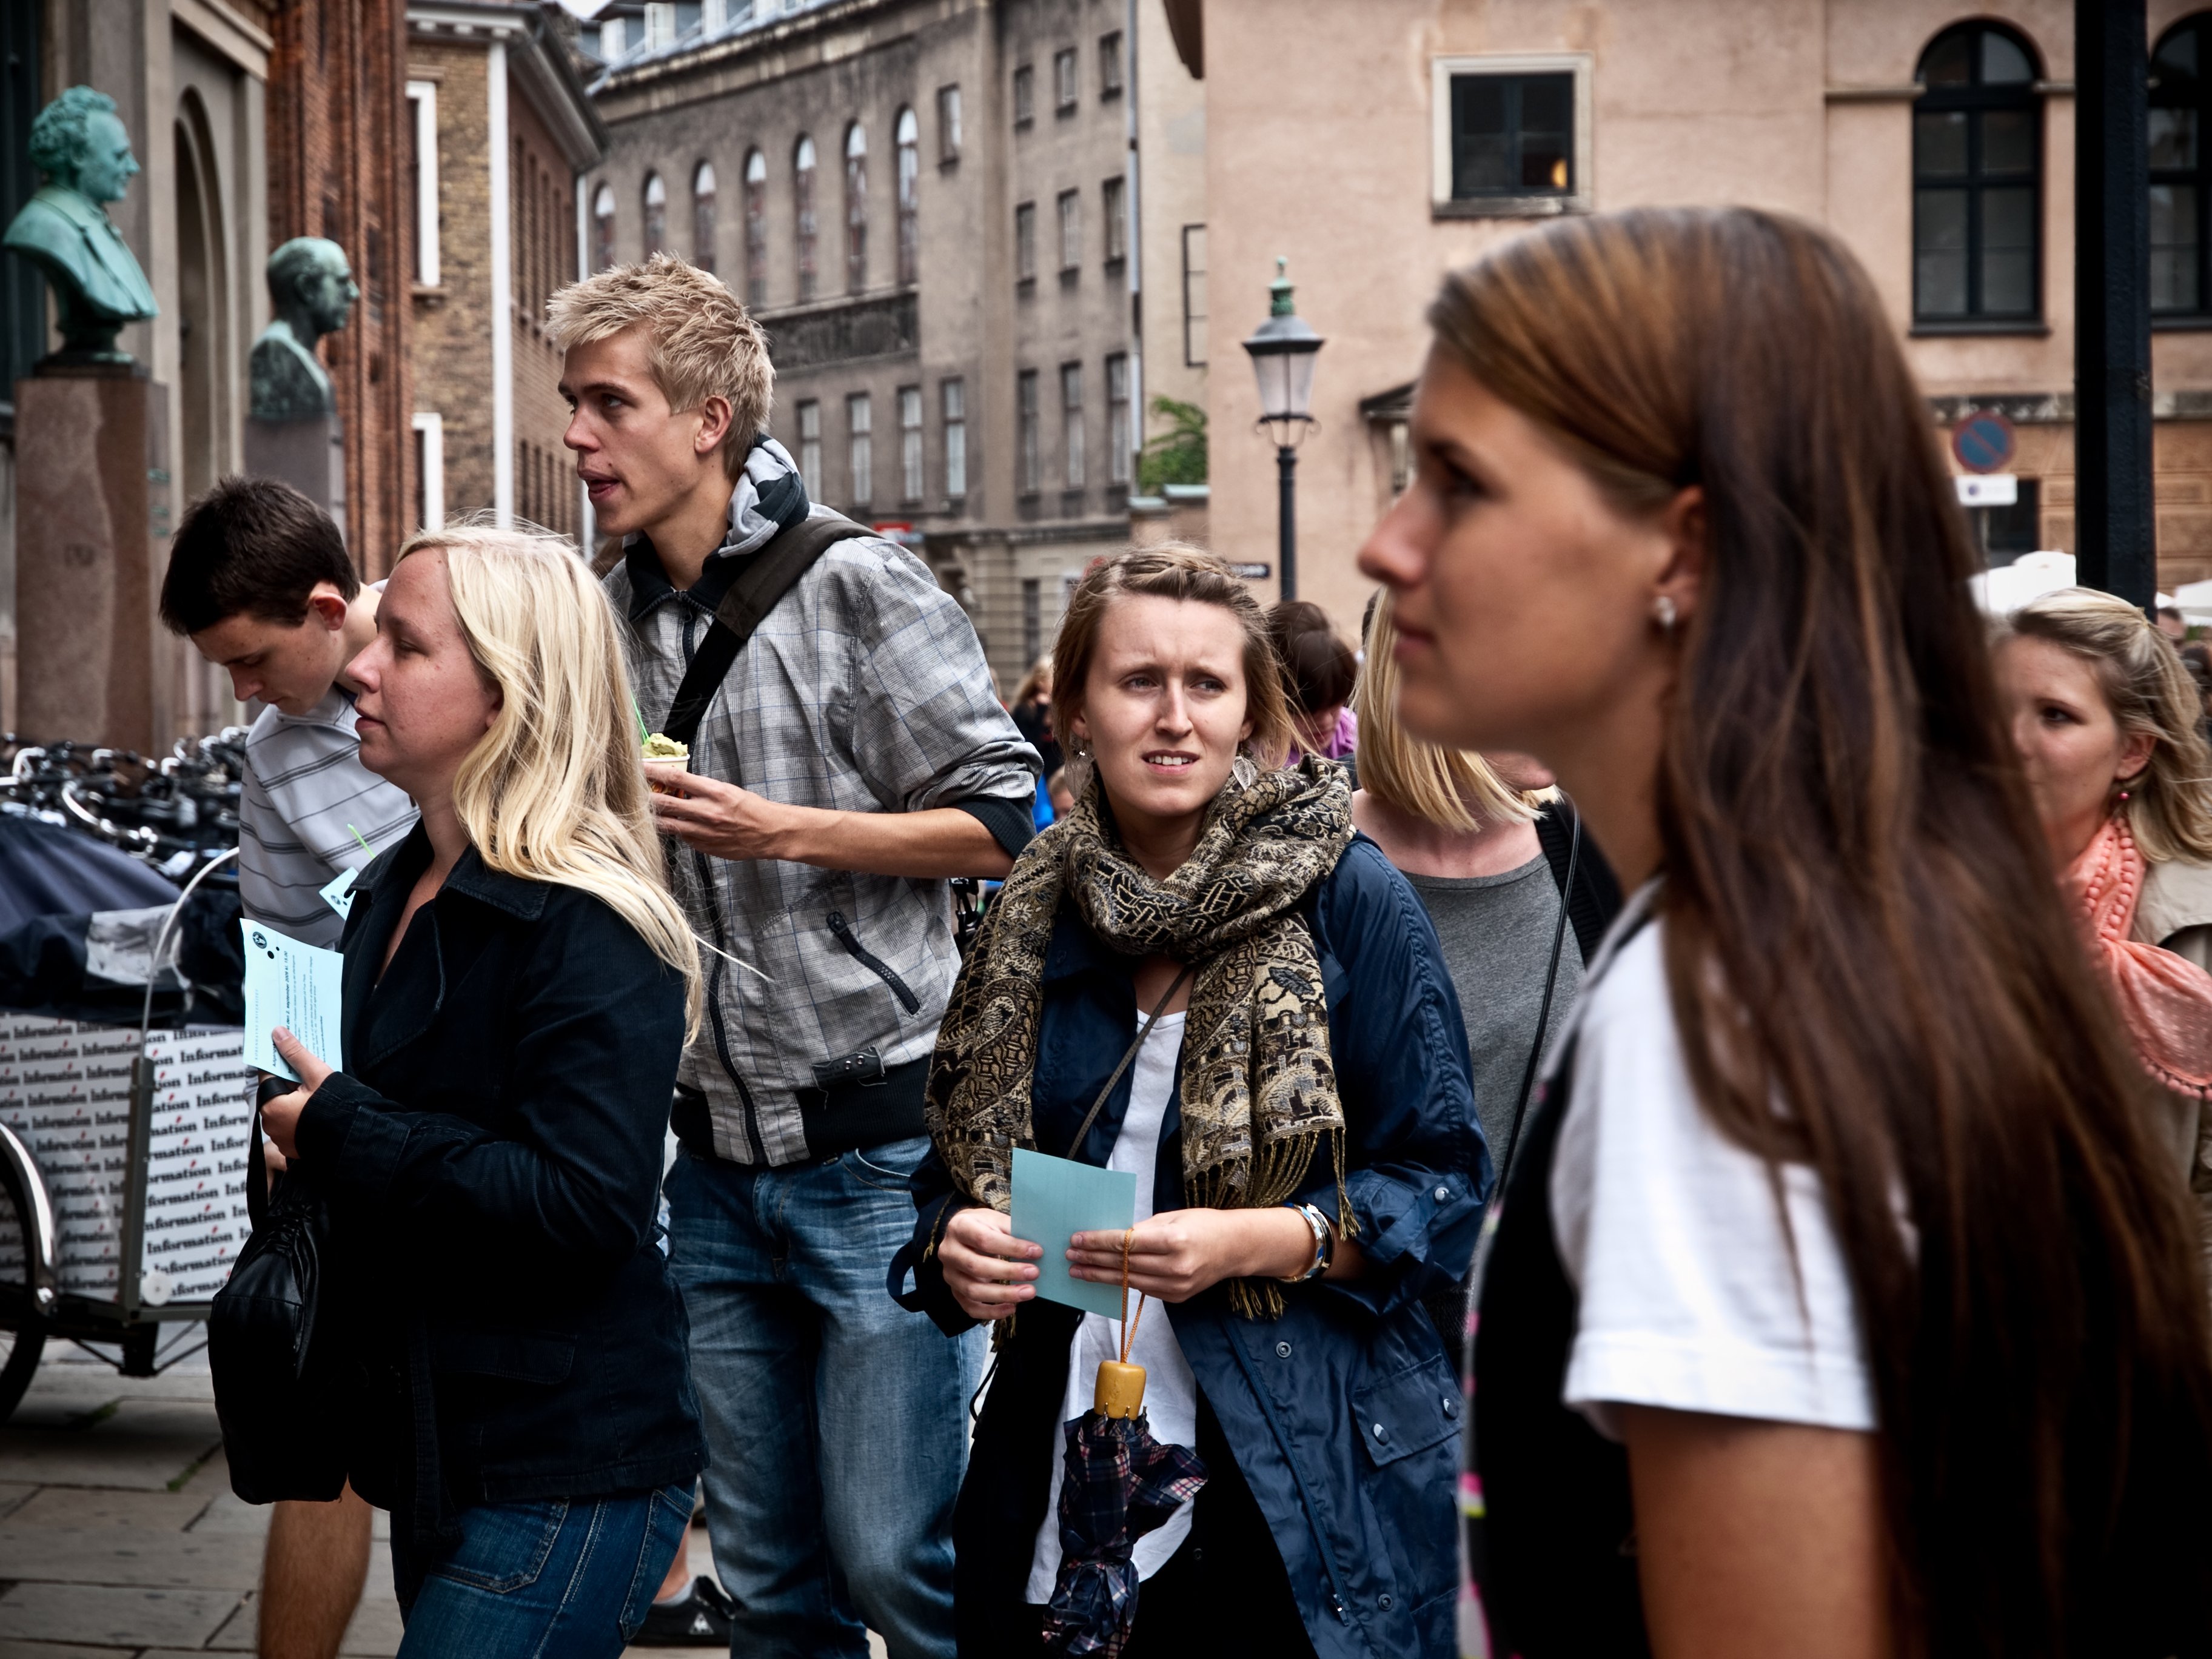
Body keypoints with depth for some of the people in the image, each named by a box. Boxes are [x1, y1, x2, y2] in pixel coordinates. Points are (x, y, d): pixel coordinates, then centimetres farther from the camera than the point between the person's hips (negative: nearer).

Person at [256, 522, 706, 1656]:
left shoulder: (583, 927, -19)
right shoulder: (394, 892, 10)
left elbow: (589, 1208, -27)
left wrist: (341, 1134, -21)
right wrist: (296, 1119, 4)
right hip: (433, 1454, 10)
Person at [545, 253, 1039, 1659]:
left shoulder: (859, 586, -8)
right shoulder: (611, 618, 11)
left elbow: (1000, 827, -10)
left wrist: (784, 830, -17)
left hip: (879, 1140, -6)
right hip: (718, 1157, 6)